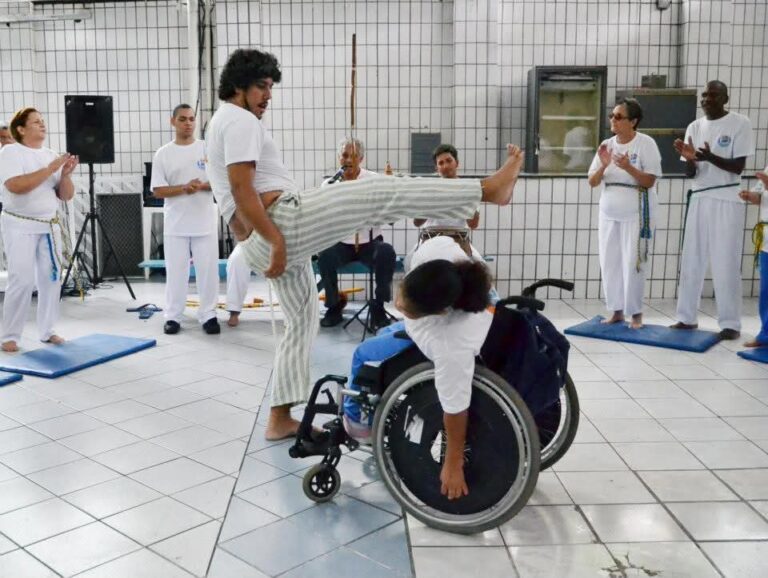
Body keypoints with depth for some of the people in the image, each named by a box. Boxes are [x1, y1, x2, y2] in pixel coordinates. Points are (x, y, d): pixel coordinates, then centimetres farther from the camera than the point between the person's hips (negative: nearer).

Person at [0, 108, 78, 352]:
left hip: (49, 226, 6)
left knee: (51, 278, 6)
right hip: (20, 226, -5)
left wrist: (65, 174, -11)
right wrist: (50, 169, -21)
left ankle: (47, 331, 18)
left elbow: (66, 195, 8)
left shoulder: (51, 155, 9)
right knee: (22, 281, -9)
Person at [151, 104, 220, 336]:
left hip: (205, 222, 0)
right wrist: (183, 188, -17)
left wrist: (202, 186, -17)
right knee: (175, 271, 5)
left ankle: (208, 315, 15)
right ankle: (173, 316, 15)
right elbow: (157, 191, -2)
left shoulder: (208, 148, 3)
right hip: (175, 224, 0)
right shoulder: (163, 154, 2)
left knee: (208, 270, 4)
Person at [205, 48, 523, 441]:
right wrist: (276, 240, -23)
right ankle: (488, 188, -12)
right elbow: (242, 190, -19)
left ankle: (279, 419, 17)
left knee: (301, 319, 18)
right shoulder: (240, 120, -7)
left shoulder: (222, 124, 26)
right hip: (282, 222, -11)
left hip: (257, 244, 11)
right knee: (380, 194, -12)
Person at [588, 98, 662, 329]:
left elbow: (649, 181, -12)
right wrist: (603, 165, -15)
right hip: (609, 211, 5)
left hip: (636, 211, -5)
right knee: (609, 262, 6)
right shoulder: (607, 144, 6)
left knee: (633, 262, -5)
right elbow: (592, 182, 4)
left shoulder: (646, 143, -7)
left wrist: (628, 167, -26)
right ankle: (616, 310, 16)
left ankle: (636, 312, 7)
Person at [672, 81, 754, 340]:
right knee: (691, 260, 5)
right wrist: (690, 158, -16)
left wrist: (710, 157, -27)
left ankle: (731, 323, 2)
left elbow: (738, 167, -11)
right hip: (699, 199, 5)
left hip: (728, 201, -5)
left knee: (725, 264, -5)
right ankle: (687, 317, 14)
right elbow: (692, 173, 6)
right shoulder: (695, 127, 8)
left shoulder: (740, 124, -5)